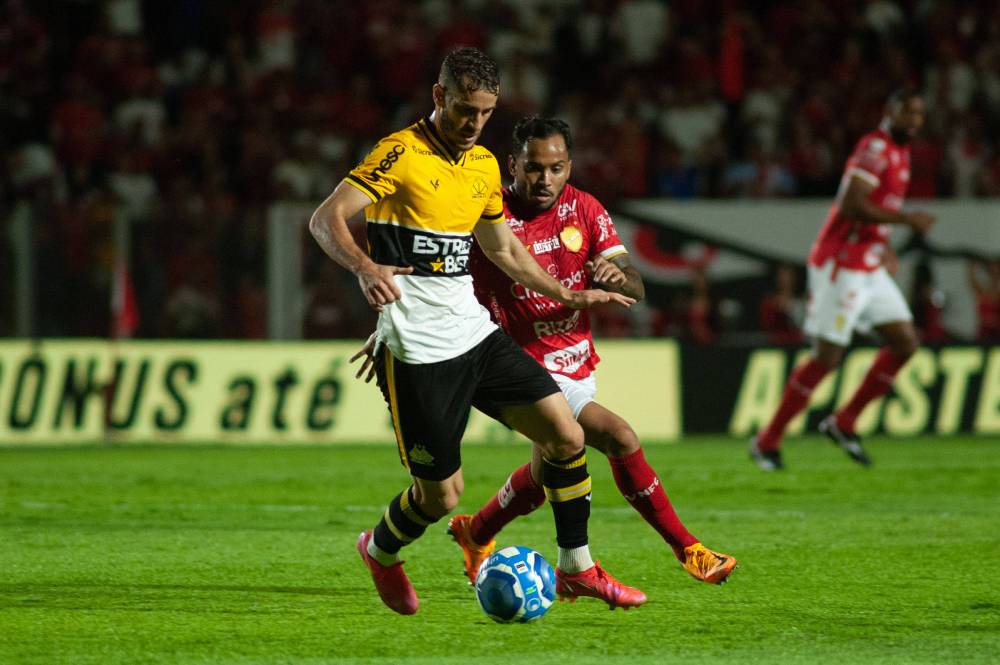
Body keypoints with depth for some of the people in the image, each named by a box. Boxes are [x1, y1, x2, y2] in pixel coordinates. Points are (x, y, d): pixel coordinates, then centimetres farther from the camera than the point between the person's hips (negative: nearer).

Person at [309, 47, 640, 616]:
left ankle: (577, 568, 13)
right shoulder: (401, 154, -11)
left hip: (474, 331, 7)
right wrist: (364, 266, -35)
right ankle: (380, 551, 29)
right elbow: (326, 218, -17)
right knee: (441, 493, -3)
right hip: (418, 350, -7)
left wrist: (568, 296, 21)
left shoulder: (485, 165, 13)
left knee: (566, 434, -1)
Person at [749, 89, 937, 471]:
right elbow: (851, 206, -26)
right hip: (841, 266, -9)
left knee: (905, 343, 4)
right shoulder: (875, 148, -15)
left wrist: (886, 247, 15)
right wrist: (907, 219, -21)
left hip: (869, 269, 9)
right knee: (826, 357, -8)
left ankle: (844, 423, 12)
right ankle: (767, 442, 2)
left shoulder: (898, 153, 15)